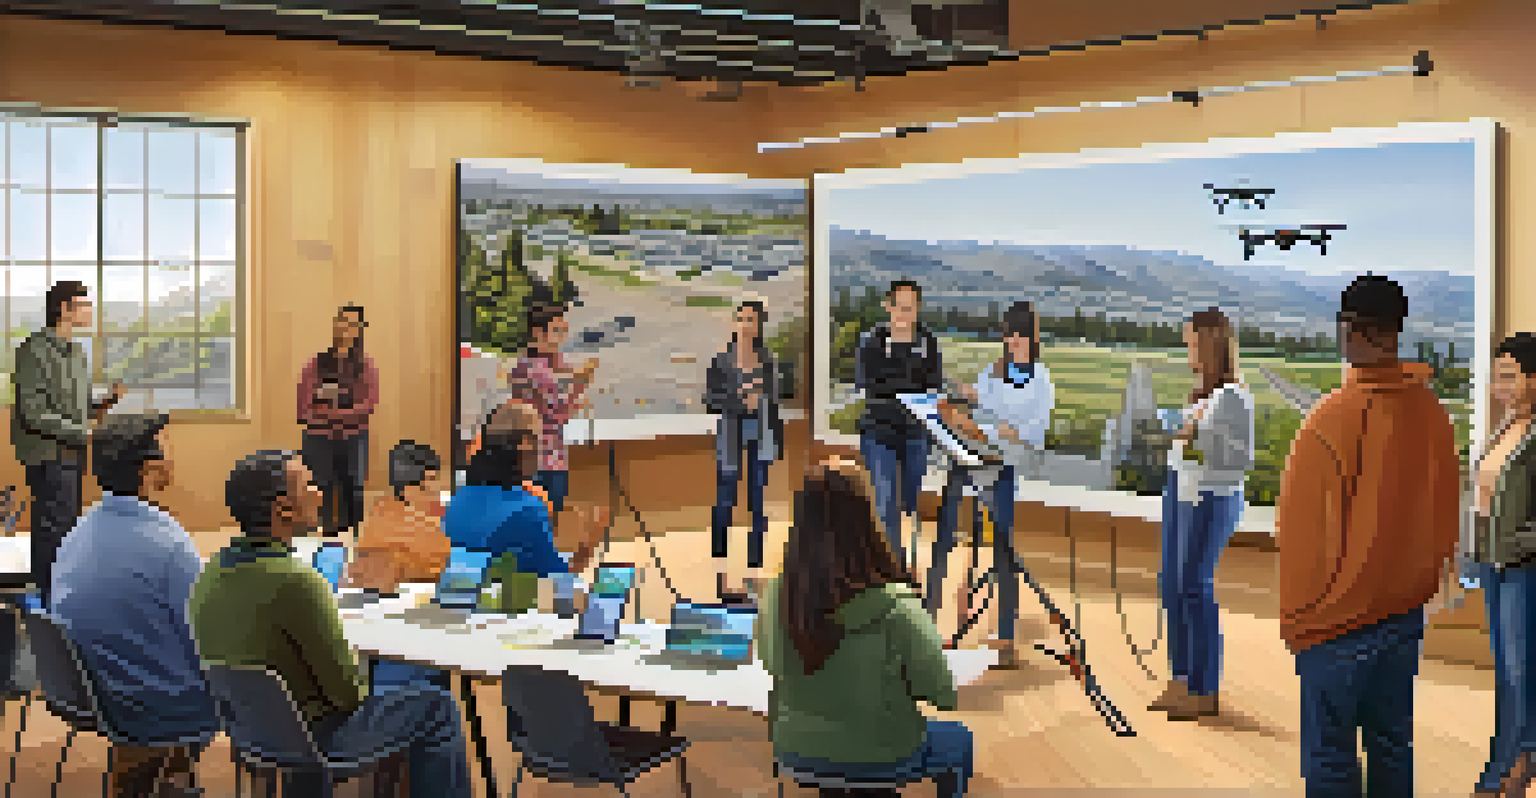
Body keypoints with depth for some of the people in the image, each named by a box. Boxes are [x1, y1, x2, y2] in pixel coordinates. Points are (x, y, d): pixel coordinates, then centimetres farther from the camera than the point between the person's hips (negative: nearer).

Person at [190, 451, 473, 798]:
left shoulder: (211, 573, -5)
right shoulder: (295, 580, -31)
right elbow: (346, 691, -22)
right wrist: (353, 694, 0)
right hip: (312, 737, -8)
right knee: (436, 708, 7)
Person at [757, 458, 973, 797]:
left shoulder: (774, 598, -17)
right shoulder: (895, 611, -31)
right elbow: (944, 694, -17)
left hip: (796, 752, 4)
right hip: (880, 761, -4)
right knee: (959, 739, 28)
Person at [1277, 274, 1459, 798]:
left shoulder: (1333, 419, -22)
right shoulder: (1431, 411, -3)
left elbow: (1301, 533, -15)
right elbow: (1445, 515, 10)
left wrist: (1296, 619, -2)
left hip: (1339, 622, -6)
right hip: (1406, 614, 6)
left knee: (1329, 754, 5)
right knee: (1392, 744, 17)